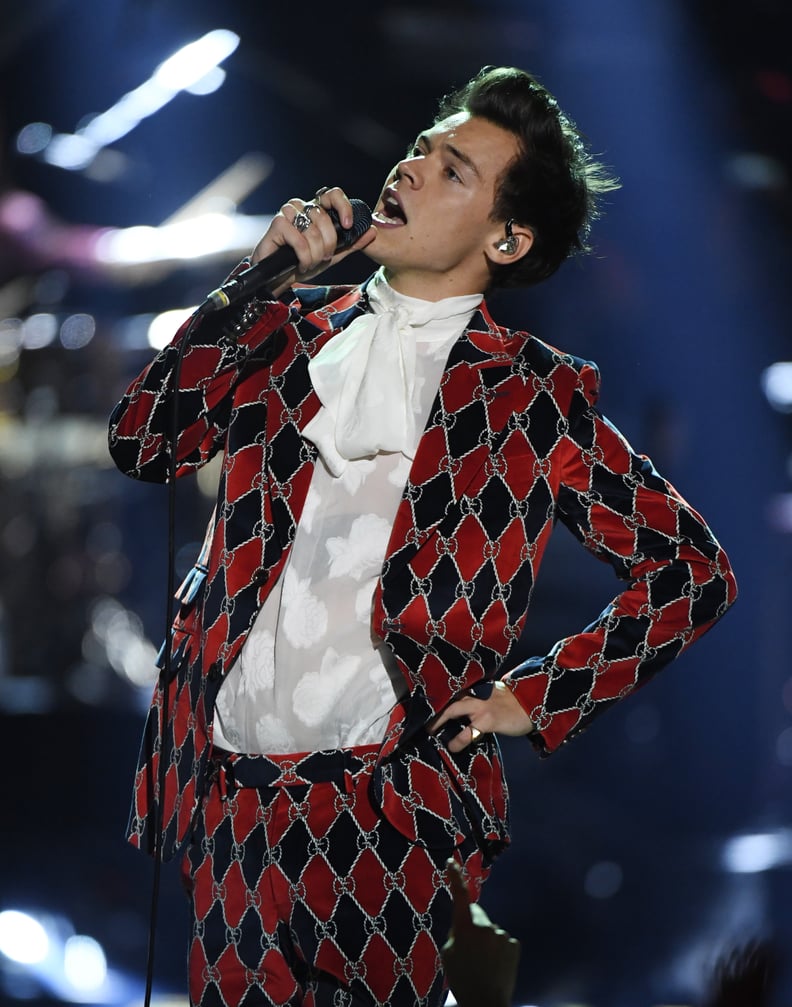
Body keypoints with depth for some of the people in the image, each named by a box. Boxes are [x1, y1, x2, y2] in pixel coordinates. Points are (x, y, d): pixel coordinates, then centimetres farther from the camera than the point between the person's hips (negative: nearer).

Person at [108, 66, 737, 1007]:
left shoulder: (539, 398, 1)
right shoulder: (293, 331, 13)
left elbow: (694, 572, 2)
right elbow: (139, 443, 5)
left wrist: (535, 697, -2)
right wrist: (261, 280, 1)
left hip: (386, 813, -3)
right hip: (218, 788, 4)